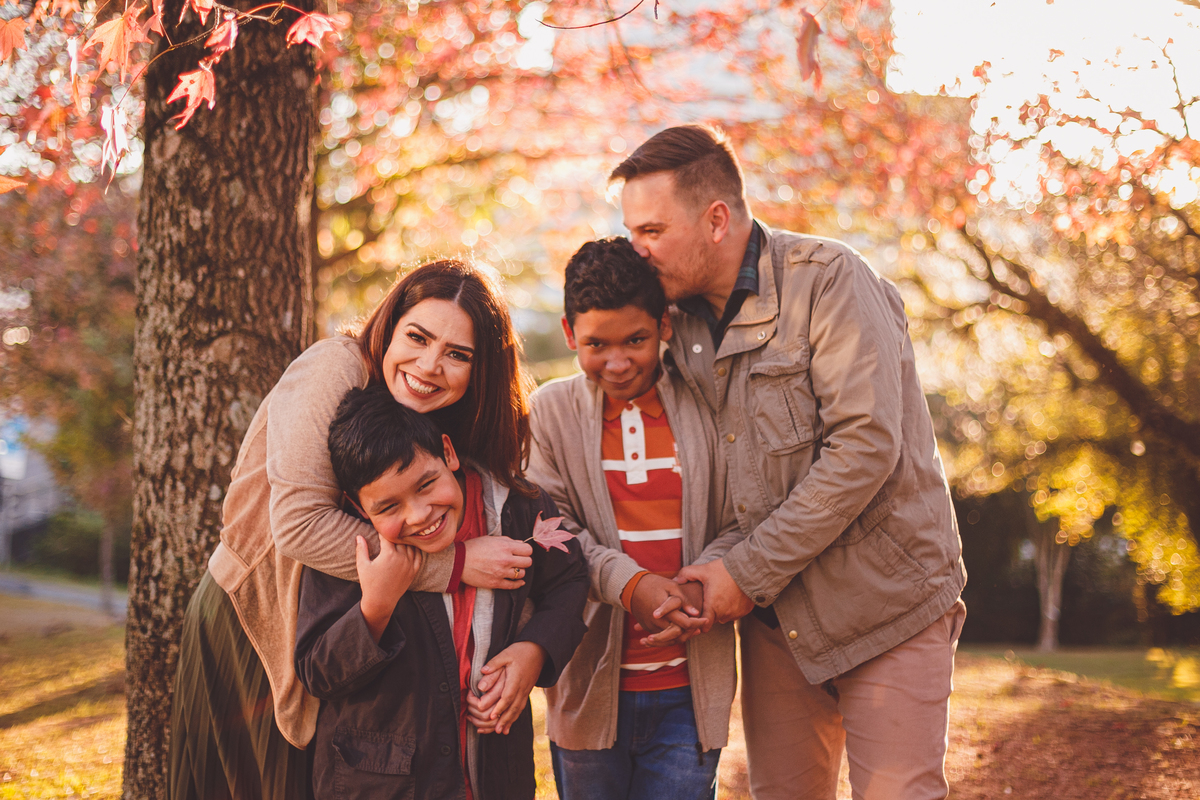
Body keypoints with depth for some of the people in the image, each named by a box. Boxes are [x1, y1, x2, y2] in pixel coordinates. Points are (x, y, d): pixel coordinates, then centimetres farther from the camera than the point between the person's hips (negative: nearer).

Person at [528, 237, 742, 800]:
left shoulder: (704, 409, 2)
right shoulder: (550, 411, 3)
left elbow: (740, 525, 2)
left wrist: (700, 587, -17)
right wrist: (630, 584, -19)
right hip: (590, 685, 1)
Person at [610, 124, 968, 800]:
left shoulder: (829, 280, -12)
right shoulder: (687, 320, 8)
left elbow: (866, 446, -20)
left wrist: (748, 572, -18)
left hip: (883, 598, -6)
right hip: (775, 613, 6)